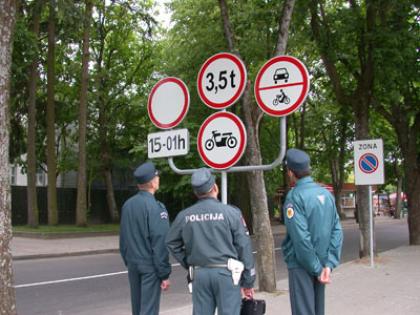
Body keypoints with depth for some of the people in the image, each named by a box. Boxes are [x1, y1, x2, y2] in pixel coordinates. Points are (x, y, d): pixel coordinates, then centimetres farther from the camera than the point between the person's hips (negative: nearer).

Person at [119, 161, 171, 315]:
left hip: (132, 264, 7)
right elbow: (160, 243, -18)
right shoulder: (155, 207, -16)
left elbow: (123, 238, 10)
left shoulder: (127, 205, 5)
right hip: (150, 266, -7)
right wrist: (164, 273, -13)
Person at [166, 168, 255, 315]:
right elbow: (244, 248, -5)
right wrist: (248, 282, 3)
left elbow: (171, 243, 12)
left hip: (199, 274, 4)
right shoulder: (231, 212, -7)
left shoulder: (184, 216, 3)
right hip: (226, 273, -3)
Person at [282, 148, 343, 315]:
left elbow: (301, 237, -21)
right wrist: (329, 264, -4)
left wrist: (316, 268, -13)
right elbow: (337, 231, 0)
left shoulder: (295, 196, -15)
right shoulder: (326, 193, 5)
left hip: (301, 264, -7)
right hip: (321, 263, 7)